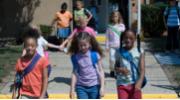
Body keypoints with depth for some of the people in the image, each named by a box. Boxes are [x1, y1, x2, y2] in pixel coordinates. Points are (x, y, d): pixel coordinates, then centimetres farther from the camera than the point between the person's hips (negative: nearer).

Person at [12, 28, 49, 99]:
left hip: (38, 95, -2)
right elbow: (17, 79, 6)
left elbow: (45, 79, -9)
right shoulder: (20, 61, -1)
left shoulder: (42, 60, -10)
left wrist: (42, 96, -14)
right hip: (25, 95, 2)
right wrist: (14, 94, 2)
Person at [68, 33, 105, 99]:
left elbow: (100, 71, -4)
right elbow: (74, 73, 2)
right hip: (81, 87, 1)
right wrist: (72, 89, 1)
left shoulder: (95, 55, -8)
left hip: (94, 86, -1)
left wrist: (102, 87, -8)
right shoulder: (75, 57, -2)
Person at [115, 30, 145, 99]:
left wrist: (139, 82, -26)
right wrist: (120, 69, -15)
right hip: (122, 84, 1)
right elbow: (116, 67, 9)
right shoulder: (119, 52, 1)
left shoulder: (139, 52, -4)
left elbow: (142, 69, -10)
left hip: (135, 84, 0)